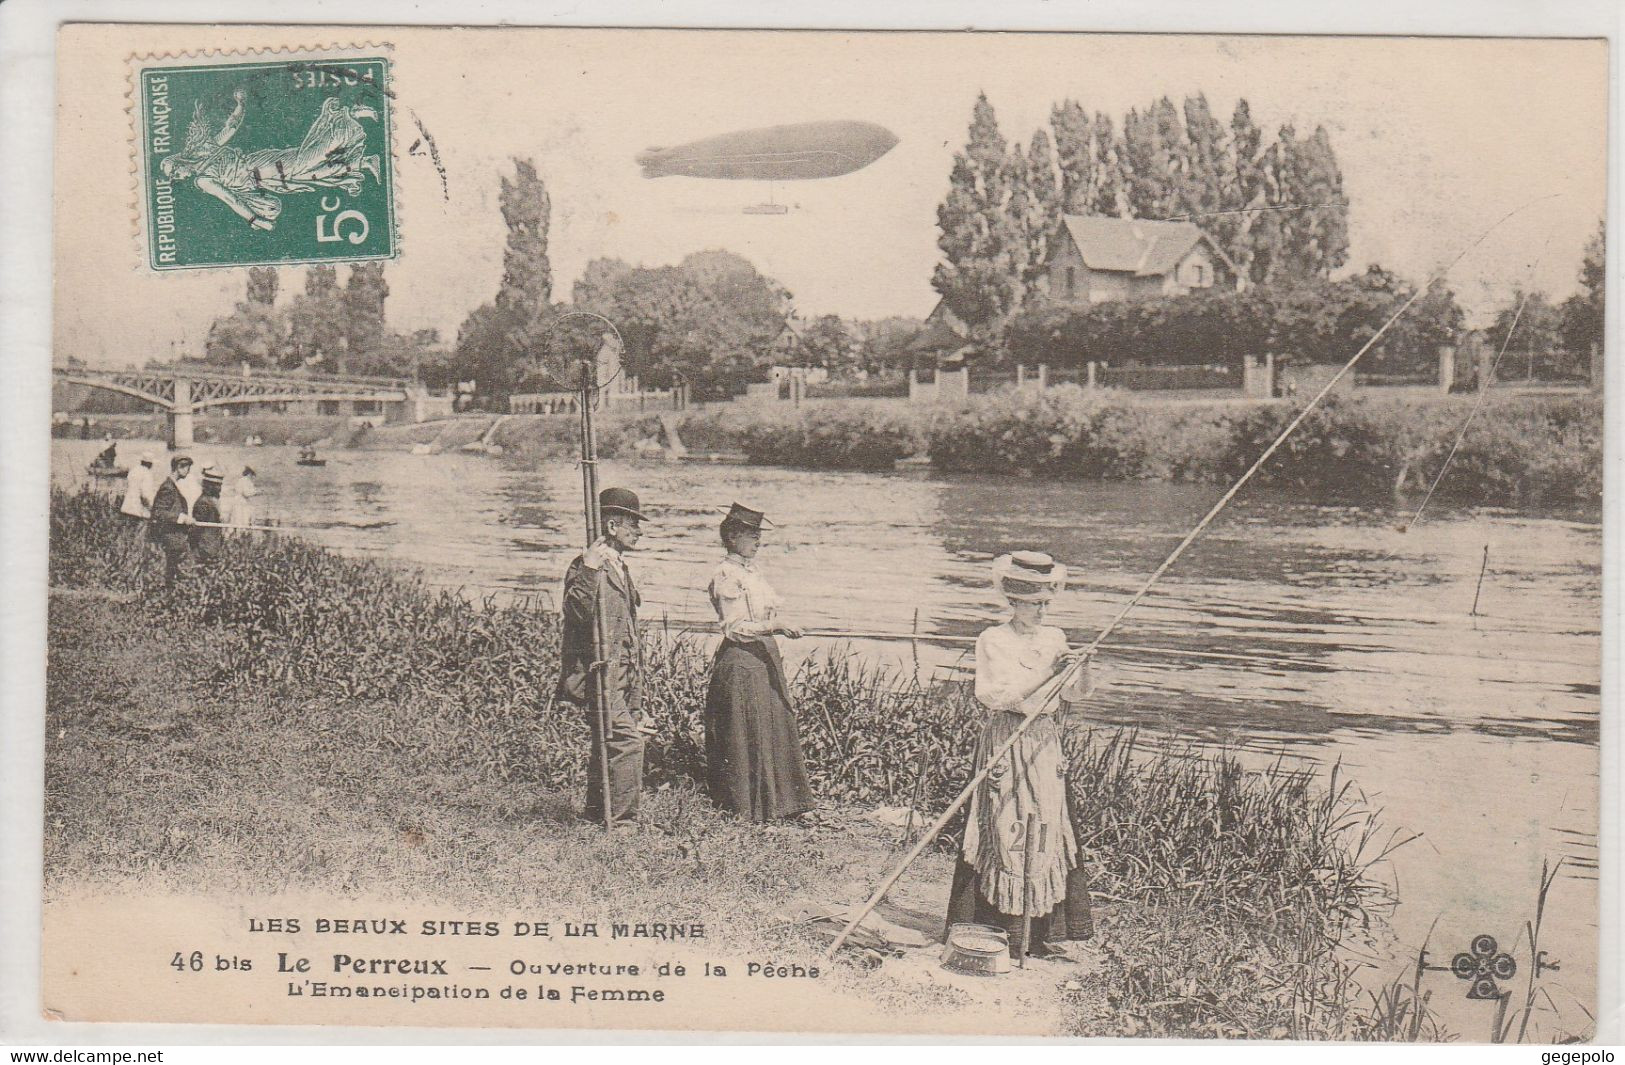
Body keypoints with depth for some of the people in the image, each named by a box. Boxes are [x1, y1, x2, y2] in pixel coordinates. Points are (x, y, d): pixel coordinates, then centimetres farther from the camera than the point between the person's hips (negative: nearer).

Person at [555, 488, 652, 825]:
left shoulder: (620, 567, 20)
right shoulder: (586, 564, -9)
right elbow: (577, 612, -24)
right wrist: (589, 571, -34)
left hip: (621, 673, 9)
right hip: (597, 671, -9)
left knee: (605, 746, 13)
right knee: (627, 741, -16)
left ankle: (596, 815, 21)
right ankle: (620, 817, -12)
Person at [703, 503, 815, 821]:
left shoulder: (753, 573, 16)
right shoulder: (726, 576, -11)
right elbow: (734, 628, -17)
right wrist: (773, 626, -25)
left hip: (765, 658, 9)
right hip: (740, 662, -9)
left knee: (775, 731, 9)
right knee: (746, 737, -4)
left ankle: (773, 801, 17)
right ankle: (745, 805, 5)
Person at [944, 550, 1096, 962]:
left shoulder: (1054, 638, 11)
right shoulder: (992, 642, -5)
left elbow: (1074, 696, 11)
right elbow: (999, 696, -15)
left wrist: (1081, 669, -9)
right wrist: (1048, 672, -19)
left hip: (1046, 743, 5)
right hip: (1005, 743, -5)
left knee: (1049, 832, 3)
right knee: (1006, 835, -7)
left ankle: (1042, 935, 8)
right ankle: (1005, 937, -2)